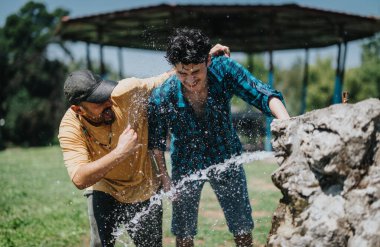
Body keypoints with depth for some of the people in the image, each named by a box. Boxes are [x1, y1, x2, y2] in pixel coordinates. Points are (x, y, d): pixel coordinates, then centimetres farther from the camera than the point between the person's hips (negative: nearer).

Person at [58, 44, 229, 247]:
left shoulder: (128, 92, -27)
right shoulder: (70, 128, -27)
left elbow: (167, 80, -10)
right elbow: (79, 179, -38)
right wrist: (120, 153, -43)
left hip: (145, 190, 1)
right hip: (104, 190, -1)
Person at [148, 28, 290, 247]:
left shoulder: (224, 70, -27)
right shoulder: (162, 98, -26)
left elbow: (264, 95, -30)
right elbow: (156, 142, -10)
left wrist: (287, 123, -47)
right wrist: (166, 180, -11)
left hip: (226, 157, 1)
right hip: (186, 165, -1)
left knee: (242, 228, 8)